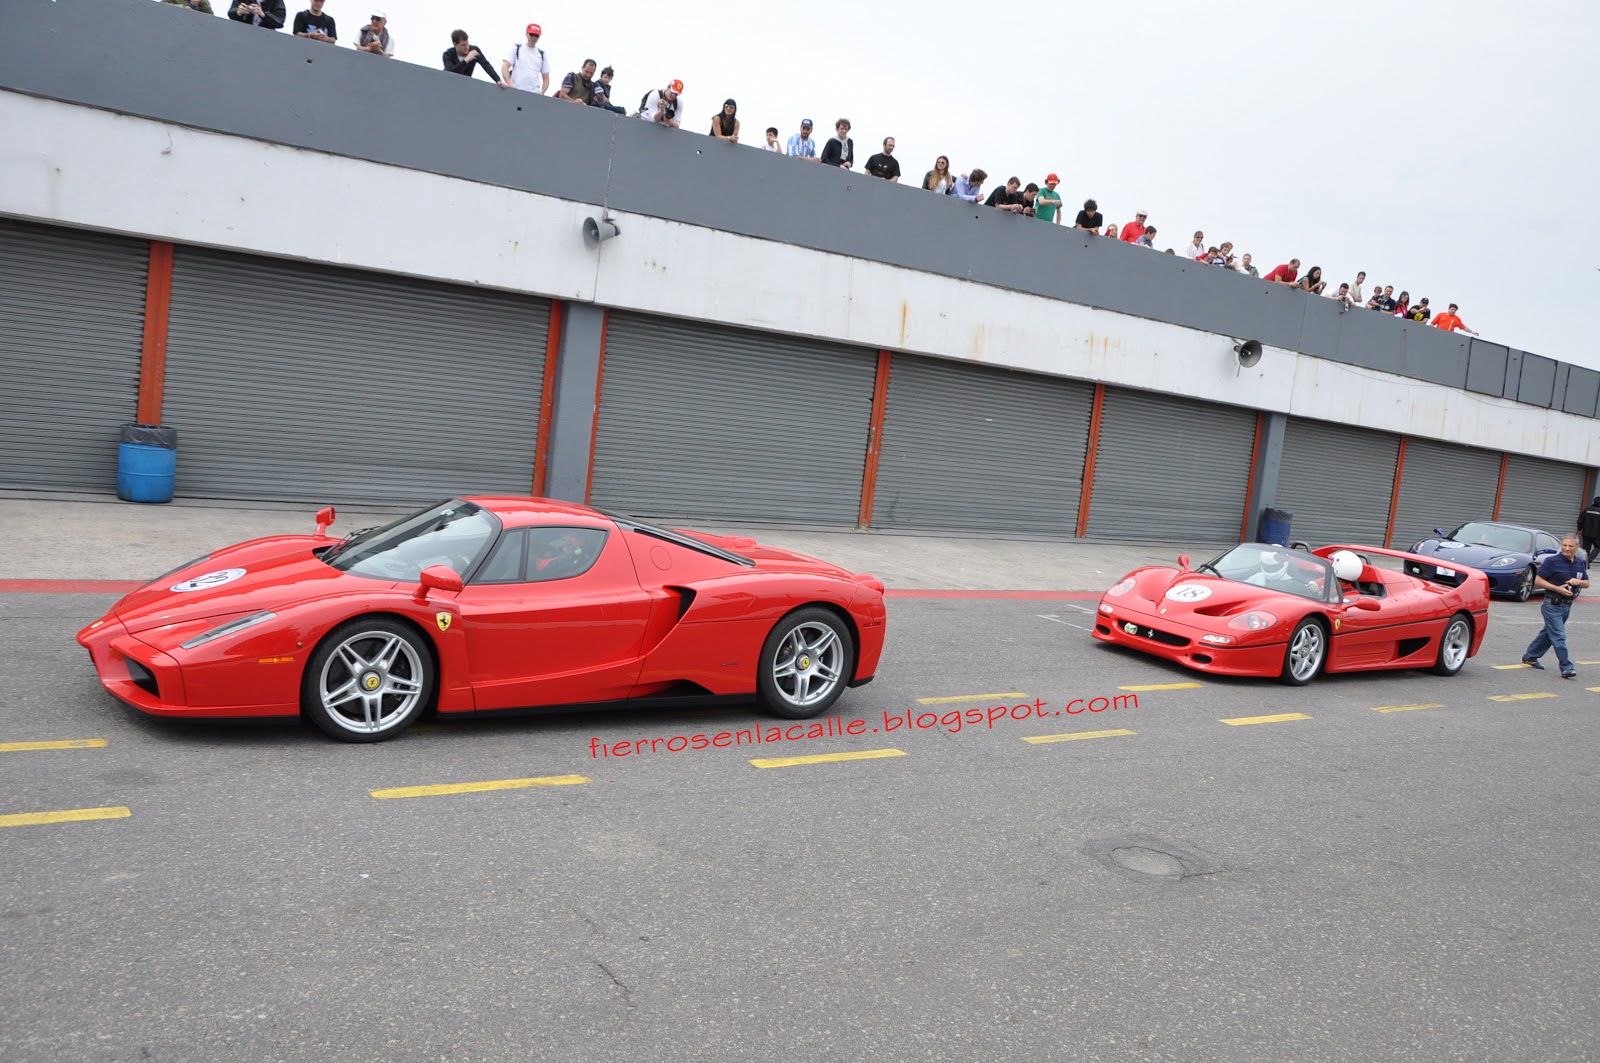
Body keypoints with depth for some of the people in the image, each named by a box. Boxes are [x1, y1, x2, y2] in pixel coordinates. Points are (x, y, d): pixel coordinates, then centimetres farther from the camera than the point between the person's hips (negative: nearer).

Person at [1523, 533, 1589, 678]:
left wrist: (1578, 582, -7)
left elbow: (1587, 583, 16)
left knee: (1548, 633, 16)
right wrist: (1557, 588, -21)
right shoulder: (1552, 561, -11)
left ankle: (1530, 657, 30)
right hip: (1552, 605, -7)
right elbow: (1538, 581, -10)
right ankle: (1566, 668, -8)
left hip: (1567, 605, 7)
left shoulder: (1580, 563, 8)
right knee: (1559, 637, -10)